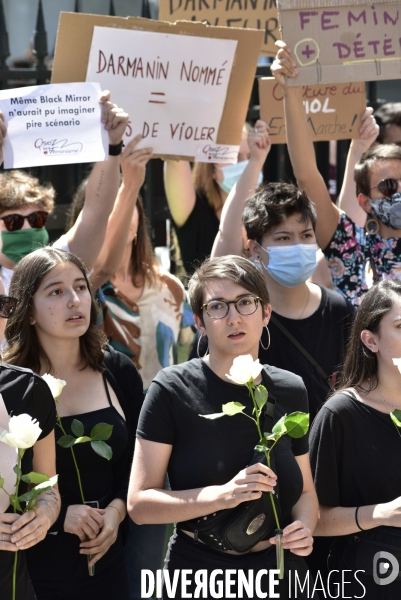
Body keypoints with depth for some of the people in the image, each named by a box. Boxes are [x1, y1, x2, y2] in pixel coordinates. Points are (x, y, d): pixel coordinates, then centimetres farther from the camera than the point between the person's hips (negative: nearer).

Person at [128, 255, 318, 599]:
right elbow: (139, 504, -13)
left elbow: (305, 490, 11)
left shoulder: (290, 391, 1)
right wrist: (222, 495, -27)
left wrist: (305, 526, -10)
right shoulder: (173, 390, -11)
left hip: (282, 572, 4)